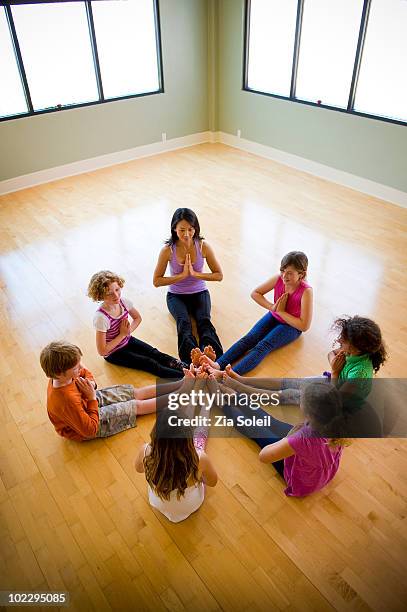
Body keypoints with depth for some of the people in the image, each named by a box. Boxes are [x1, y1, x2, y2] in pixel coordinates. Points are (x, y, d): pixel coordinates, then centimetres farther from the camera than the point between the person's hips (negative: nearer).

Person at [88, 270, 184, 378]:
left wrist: (128, 331, -13)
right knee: (150, 363, -17)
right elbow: (102, 351, -27)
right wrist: (122, 334, -22)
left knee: (154, 353, -15)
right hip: (113, 353, -6)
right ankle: (183, 377, -25)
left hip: (127, 341, 6)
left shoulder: (123, 302, -15)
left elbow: (137, 318, 8)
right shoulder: (101, 317, -32)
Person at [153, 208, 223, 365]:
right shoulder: (168, 250, -14)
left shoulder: (203, 246, -11)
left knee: (204, 320, -29)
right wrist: (182, 275, -19)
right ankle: (193, 359, -53)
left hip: (199, 293, 1)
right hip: (176, 295, -1)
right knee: (184, 322, -31)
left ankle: (212, 356, -51)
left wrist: (195, 273, -19)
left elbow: (219, 275, -5)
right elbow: (156, 281, -9)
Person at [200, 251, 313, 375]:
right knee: (249, 338, -19)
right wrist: (272, 307, -16)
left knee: (263, 346, -29)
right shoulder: (278, 279, -14)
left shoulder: (306, 291, -26)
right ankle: (218, 365, -38)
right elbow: (255, 293, -2)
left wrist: (281, 311, -22)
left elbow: (304, 326, -26)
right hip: (273, 316, 5)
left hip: (291, 326, -5)